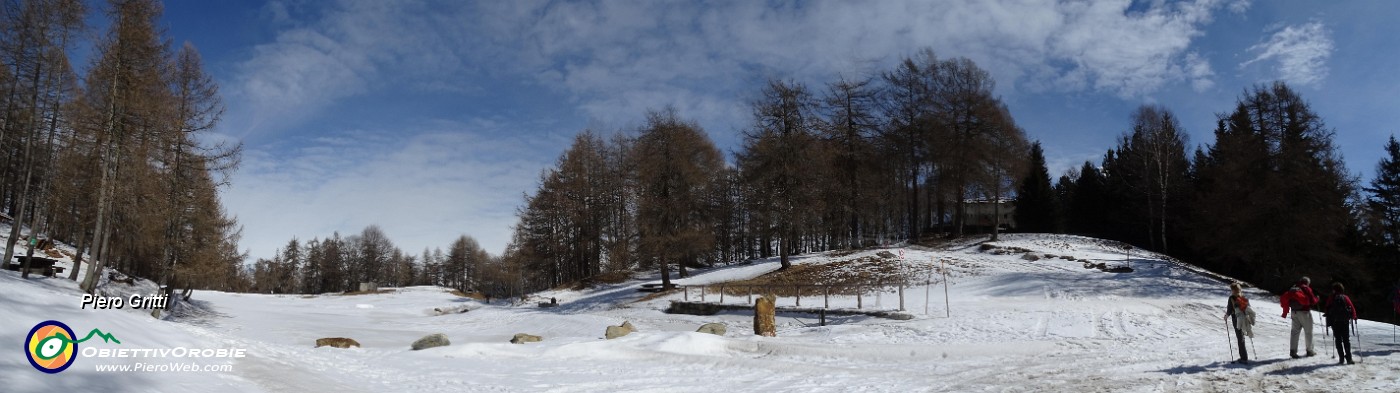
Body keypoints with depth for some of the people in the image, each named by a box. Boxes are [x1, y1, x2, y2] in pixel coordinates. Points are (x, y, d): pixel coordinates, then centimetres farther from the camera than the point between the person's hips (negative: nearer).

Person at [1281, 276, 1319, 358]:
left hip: (1294, 312, 5)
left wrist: (1285, 311, 12)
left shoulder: (1292, 288, 10)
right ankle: (1309, 350, 16)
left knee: (1295, 331, 5)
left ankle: (1293, 350, -4)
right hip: (1304, 312, -5)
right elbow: (1312, 301, -8)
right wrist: (1317, 298, 15)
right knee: (1308, 331, 9)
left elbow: (1284, 298, 7)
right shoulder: (1306, 289, -5)